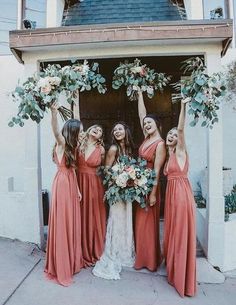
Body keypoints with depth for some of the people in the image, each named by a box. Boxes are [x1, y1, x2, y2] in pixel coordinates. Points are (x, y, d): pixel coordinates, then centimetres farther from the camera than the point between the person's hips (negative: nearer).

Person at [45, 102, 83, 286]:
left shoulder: (72, 146, 13)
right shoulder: (61, 144, -9)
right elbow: (56, 131, -32)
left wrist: (78, 189, 14)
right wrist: (54, 113, -49)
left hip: (71, 187, 8)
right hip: (62, 186, -8)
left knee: (72, 224, 15)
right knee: (62, 225, 1)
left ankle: (72, 261, 31)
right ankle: (60, 268, 16)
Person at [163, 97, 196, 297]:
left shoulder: (180, 151, -3)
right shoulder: (169, 155, 19)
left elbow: (181, 129, -17)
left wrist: (183, 107, -25)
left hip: (181, 193, -8)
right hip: (172, 194, 8)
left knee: (182, 234, 0)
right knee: (173, 232, 16)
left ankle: (183, 279, 12)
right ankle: (174, 271, 33)